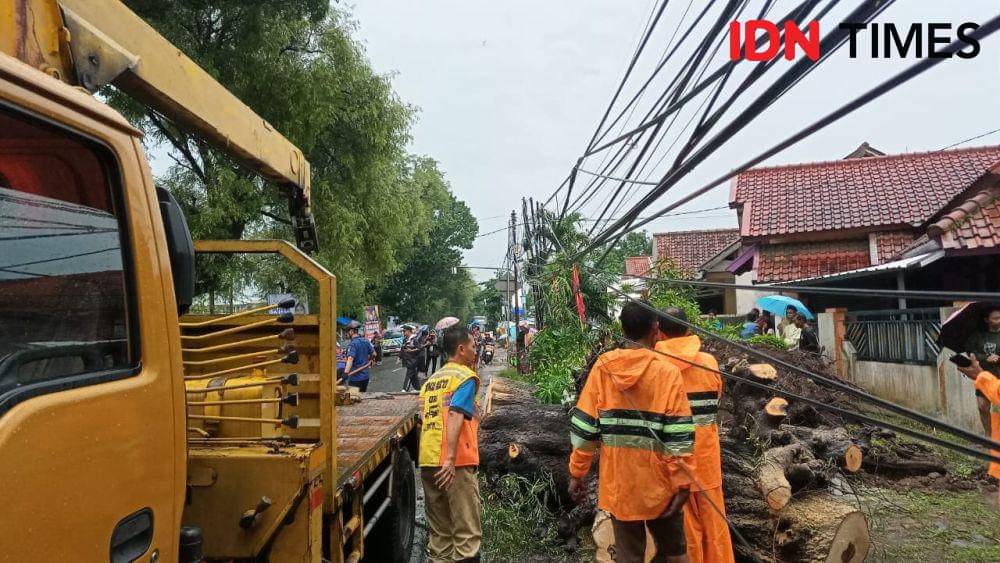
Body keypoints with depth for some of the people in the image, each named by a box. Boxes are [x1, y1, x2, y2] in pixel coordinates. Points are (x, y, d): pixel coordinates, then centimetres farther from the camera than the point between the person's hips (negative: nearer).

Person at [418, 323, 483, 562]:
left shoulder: (431, 381, 18)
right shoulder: (466, 377, -4)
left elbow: (423, 422, 17)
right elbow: (455, 417, -19)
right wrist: (450, 458, -24)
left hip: (427, 461, 7)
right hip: (456, 462, -7)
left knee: (438, 530, 15)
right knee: (467, 531, 0)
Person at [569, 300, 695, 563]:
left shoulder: (602, 367, -5)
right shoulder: (667, 372, -11)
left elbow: (584, 427, -4)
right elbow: (678, 436, -14)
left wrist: (577, 473, 3)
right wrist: (682, 482, -6)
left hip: (618, 480, 2)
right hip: (658, 481, -1)